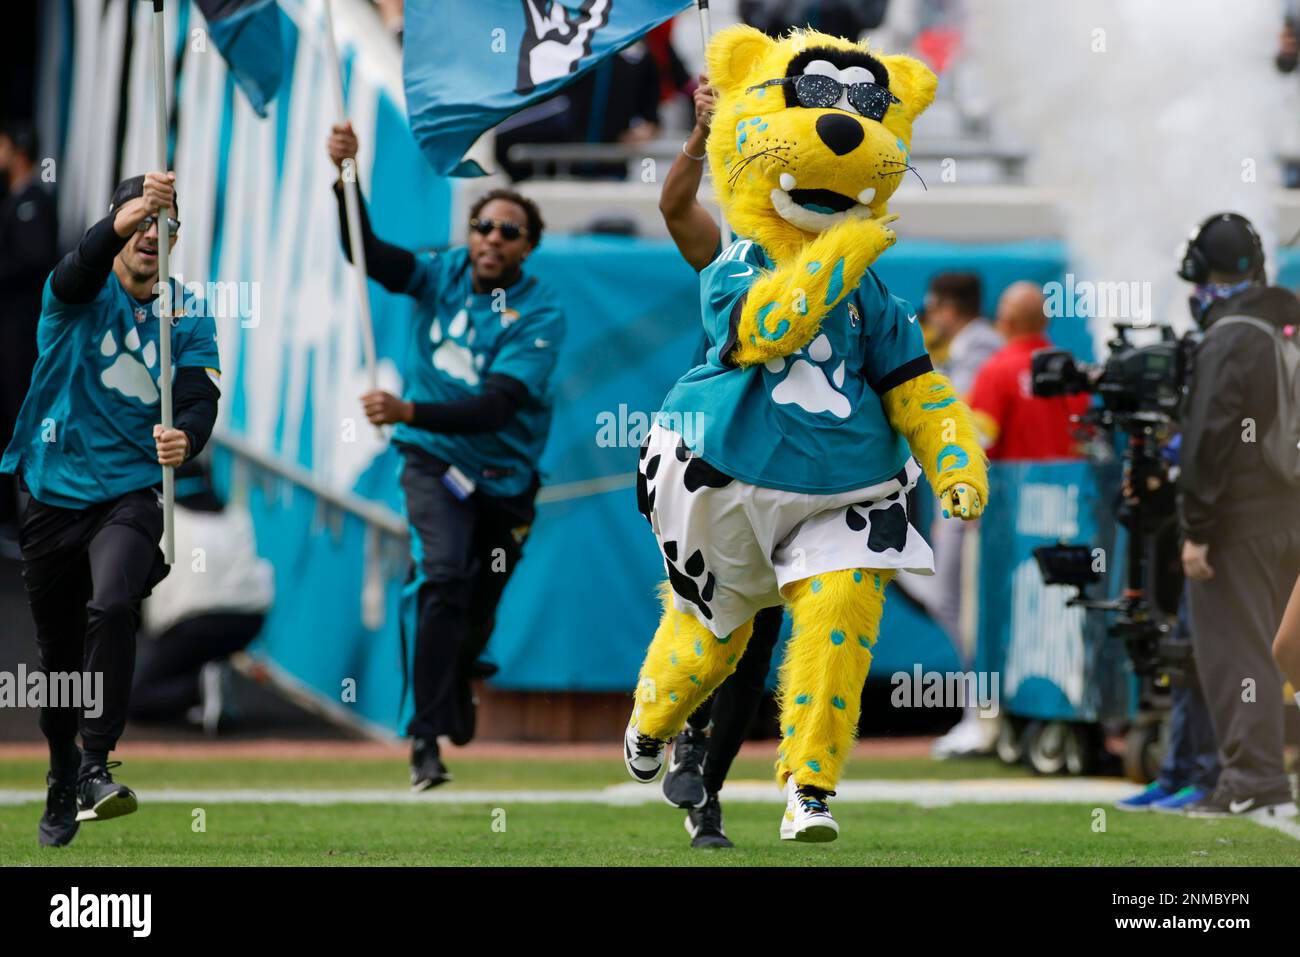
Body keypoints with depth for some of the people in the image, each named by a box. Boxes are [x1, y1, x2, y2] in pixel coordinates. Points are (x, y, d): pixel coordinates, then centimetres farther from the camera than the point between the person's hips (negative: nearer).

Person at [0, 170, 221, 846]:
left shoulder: (189, 317, 4)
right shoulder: (81, 294, -3)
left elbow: (201, 400, -8)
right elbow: (76, 275, -28)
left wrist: (186, 437, -33)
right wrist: (120, 223, -49)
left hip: (130, 495, 0)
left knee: (113, 607, -27)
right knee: (58, 653, 9)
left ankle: (96, 769, -26)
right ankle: (61, 783, 30)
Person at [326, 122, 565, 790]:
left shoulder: (540, 315, -14)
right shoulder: (442, 275, -2)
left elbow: (498, 407, -26)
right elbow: (367, 254, -15)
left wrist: (410, 412, -38)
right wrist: (346, 178, -31)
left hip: (505, 477, 0)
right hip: (435, 463, 0)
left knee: (478, 609, 12)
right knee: (443, 579, -23)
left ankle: (458, 685, 47)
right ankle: (426, 735, -27)